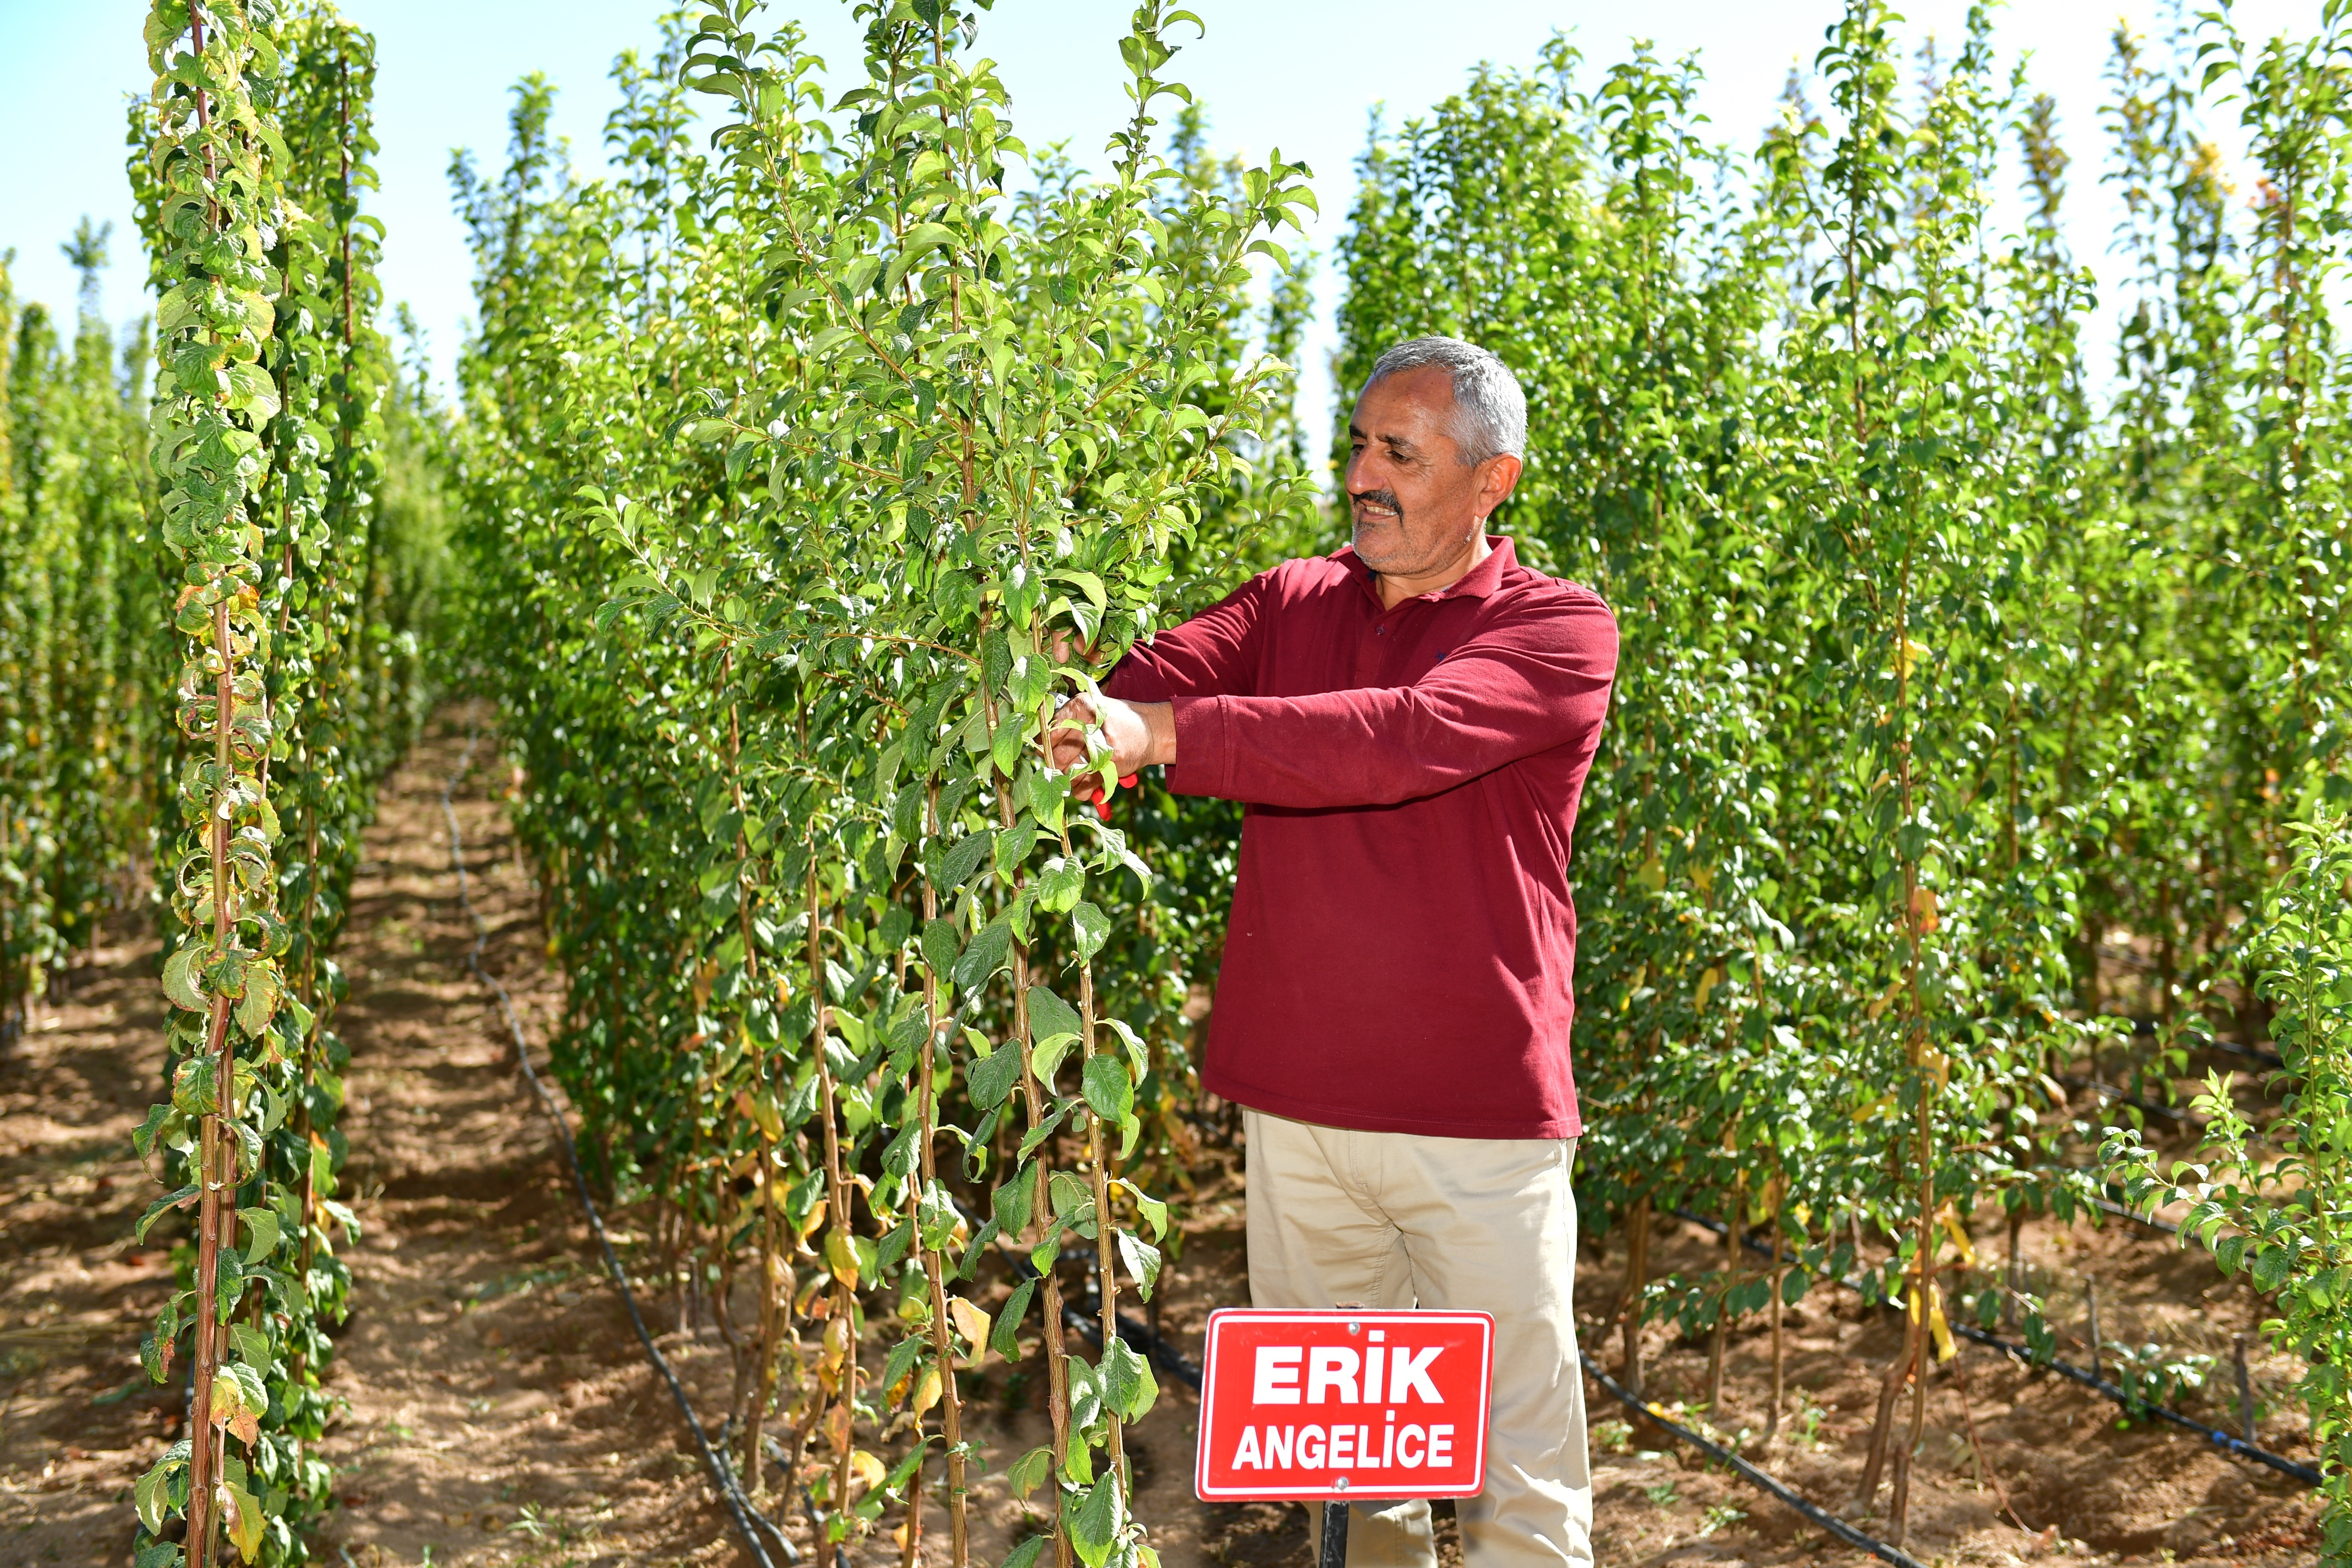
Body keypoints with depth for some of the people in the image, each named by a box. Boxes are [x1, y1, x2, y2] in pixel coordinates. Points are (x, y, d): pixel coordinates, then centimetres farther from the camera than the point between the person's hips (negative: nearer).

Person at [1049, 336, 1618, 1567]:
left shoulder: (1559, 633, -7)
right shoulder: (1292, 605, 8)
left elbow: (1404, 738, -26)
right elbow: (1155, 677, -11)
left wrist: (1167, 732, -34)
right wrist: (1067, 726, -34)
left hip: (1479, 1119, -4)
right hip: (1295, 1105, 4)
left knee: (1517, 1450, 8)